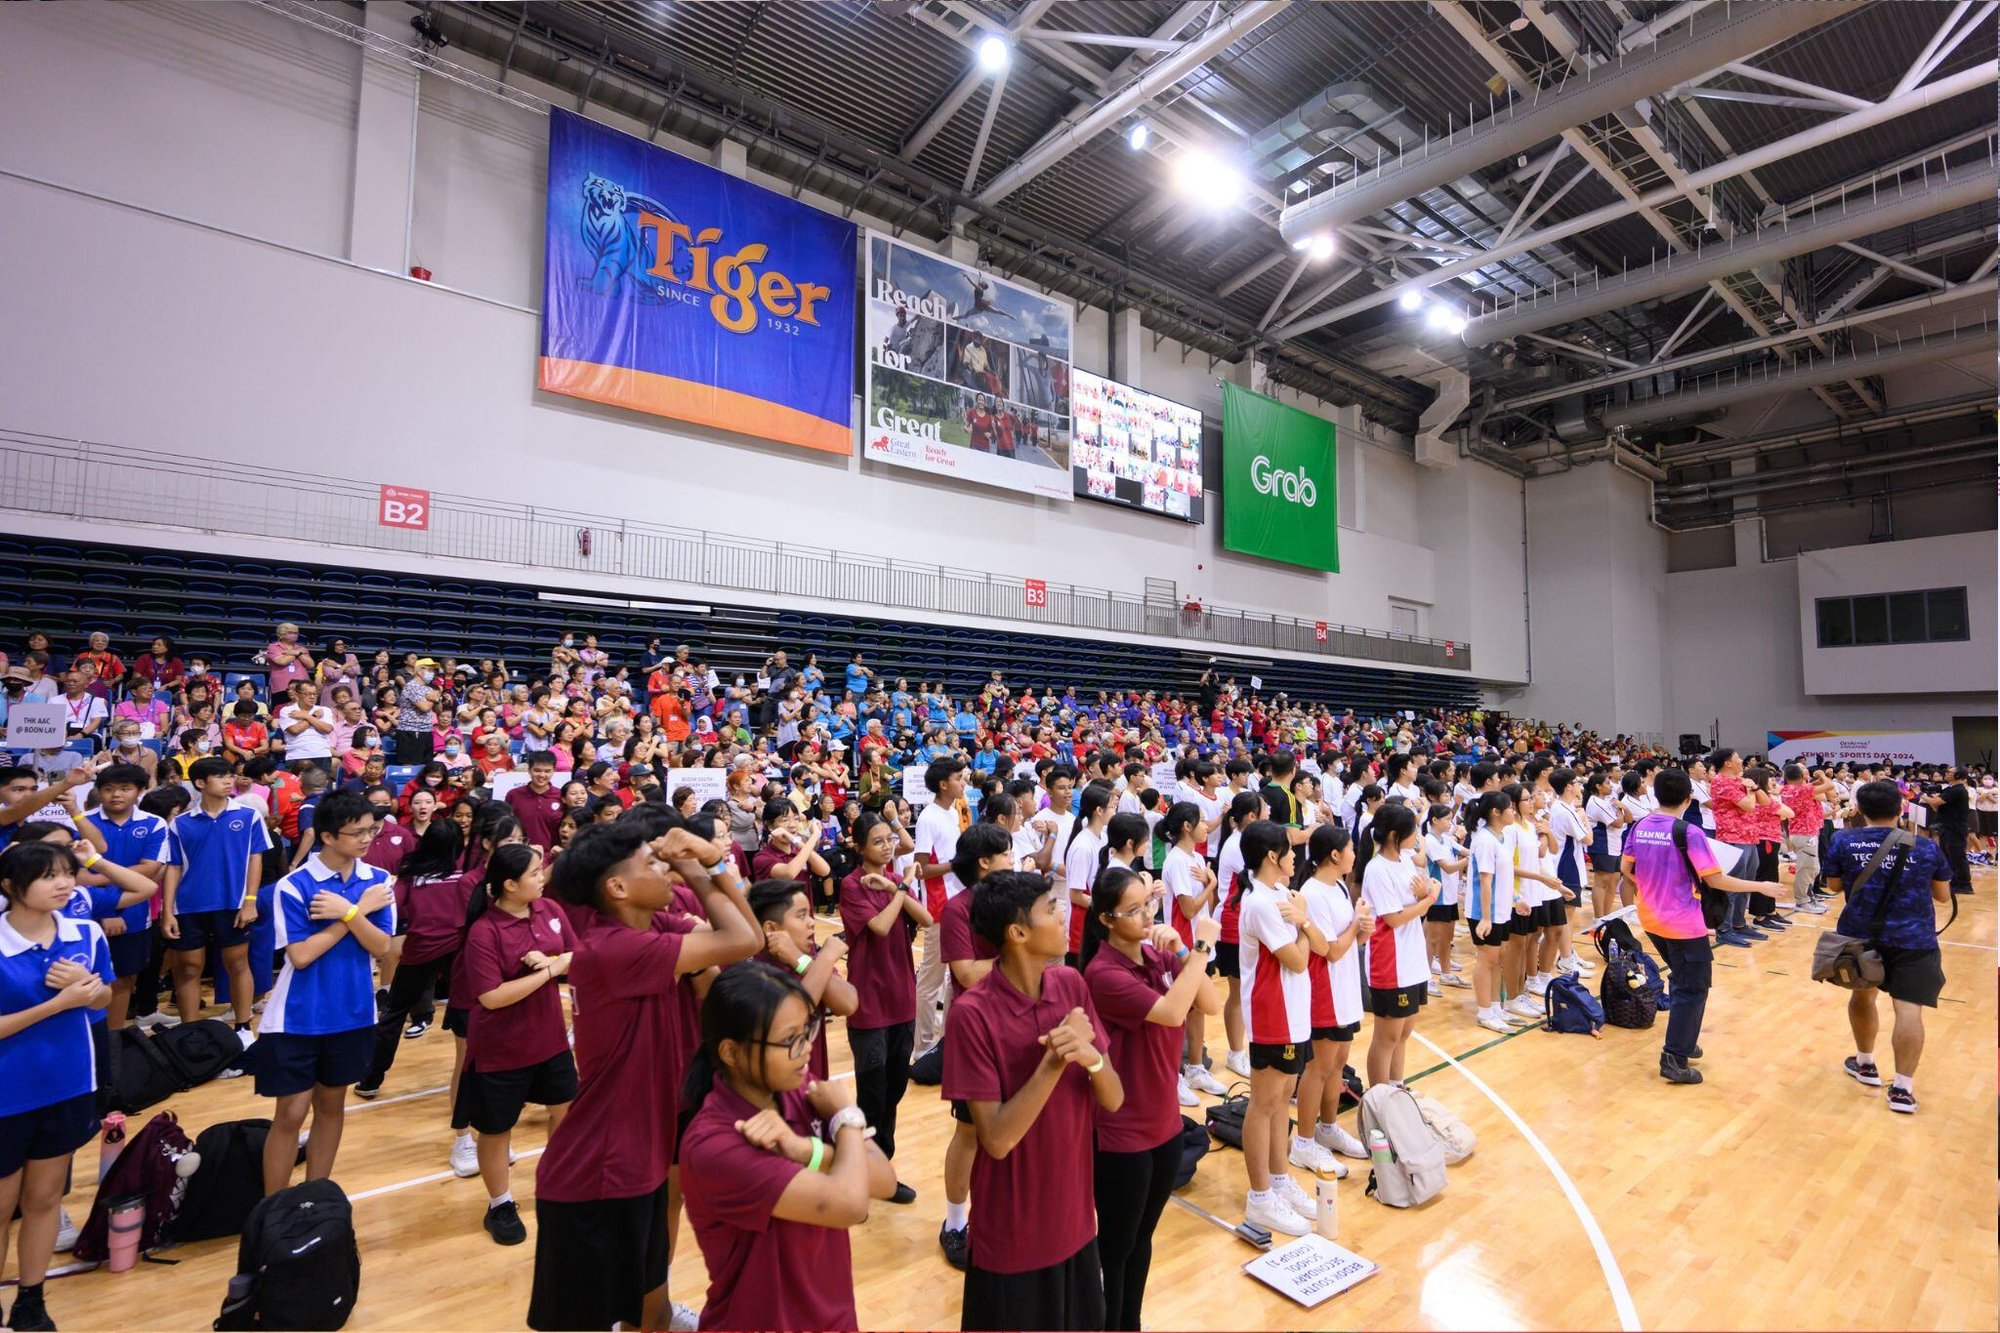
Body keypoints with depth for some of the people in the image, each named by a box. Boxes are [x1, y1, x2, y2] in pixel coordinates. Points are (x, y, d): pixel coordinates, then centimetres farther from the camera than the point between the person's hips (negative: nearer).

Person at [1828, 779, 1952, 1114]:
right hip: (1913, 939, -1)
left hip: (1859, 935, 1)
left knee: (1862, 995, 20)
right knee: (1909, 1009, -3)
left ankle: (1865, 1065, 33)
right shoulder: (1926, 847, -2)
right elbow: (1944, 896, 11)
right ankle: (1903, 1088, -6)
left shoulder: (1842, 841, -4)